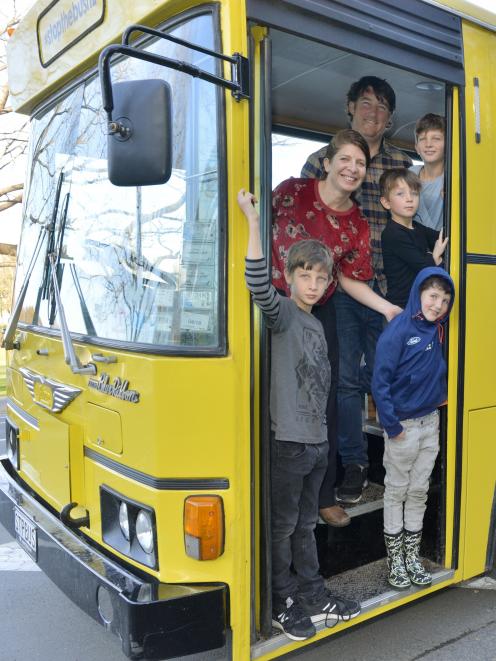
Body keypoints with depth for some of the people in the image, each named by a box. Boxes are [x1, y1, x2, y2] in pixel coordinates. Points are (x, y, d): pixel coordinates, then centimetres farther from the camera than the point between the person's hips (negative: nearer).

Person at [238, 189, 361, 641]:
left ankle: (313, 595, 33)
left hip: (317, 441, 7)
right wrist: (254, 223, -37)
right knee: (283, 526, 7)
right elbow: (259, 285, -32)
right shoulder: (282, 313, -9)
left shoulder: (317, 325, 13)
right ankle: (282, 603, 22)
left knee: (306, 524, 20)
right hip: (289, 441, -7)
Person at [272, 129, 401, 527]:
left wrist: (388, 308, -4)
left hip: (319, 314, 3)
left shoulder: (357, 226, 1)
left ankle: (324, 494, 25)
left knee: (324, 403, 8)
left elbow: (348, 278, 6)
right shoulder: (292, 192, -7)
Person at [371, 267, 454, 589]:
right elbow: (380, 381, -17)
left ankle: (412, 555, 29)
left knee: (419, 491, 15)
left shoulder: (437, 329, 2)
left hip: (431, 423, 6)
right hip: (403, 426, -6)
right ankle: (395, 559, 22)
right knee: (397, 492, 8)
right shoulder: (398, 330, -17)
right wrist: (391, 425, -17)